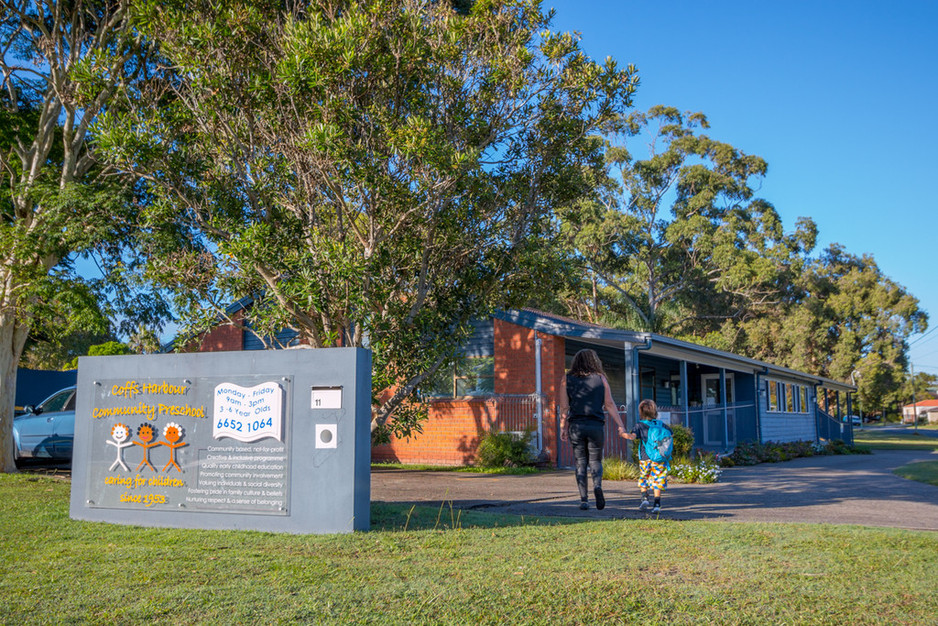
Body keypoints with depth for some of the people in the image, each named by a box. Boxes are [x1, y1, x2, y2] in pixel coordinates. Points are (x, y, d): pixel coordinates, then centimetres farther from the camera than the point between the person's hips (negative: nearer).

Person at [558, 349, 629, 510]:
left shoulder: (567, 379, 5)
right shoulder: (600, 378, 4)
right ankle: (597, 486, -18)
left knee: (580, 462, 8)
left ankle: (583, 499, 1)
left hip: (576, 426, 0)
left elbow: (564, 407, 1)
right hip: (596, 425, 0)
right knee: (595, 460, 11)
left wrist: (563, 428, 7)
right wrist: (621, 426, 0)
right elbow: (609, 405, -1)